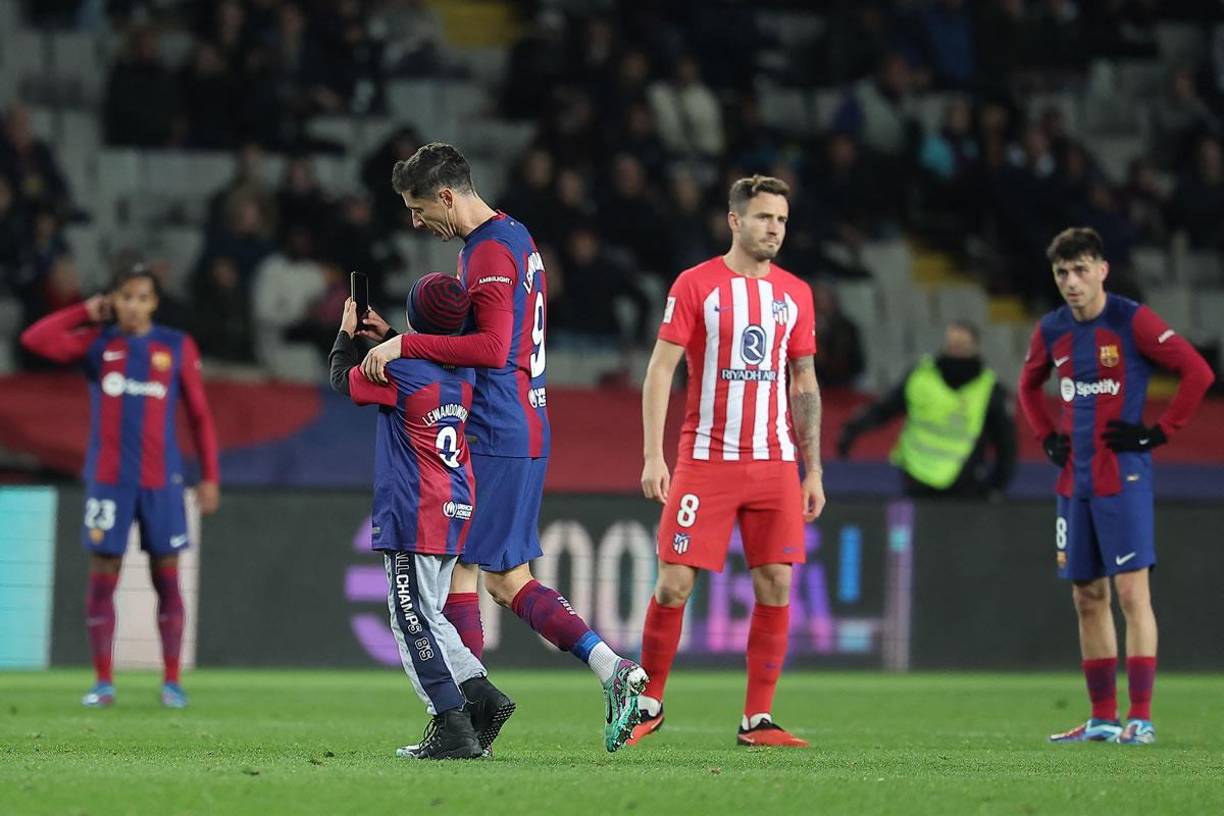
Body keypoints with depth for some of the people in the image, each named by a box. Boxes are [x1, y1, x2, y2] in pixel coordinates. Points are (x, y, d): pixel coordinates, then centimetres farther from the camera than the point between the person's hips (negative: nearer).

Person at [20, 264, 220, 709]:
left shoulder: (178, 347, 4)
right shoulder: (97, 343, 4)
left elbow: (200, 416, 7)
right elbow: (35, 339, -9)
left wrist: (210, 476, 3)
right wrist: (86, 313, -2)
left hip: (161, 480, 0)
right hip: (108, 479, 0)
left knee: (167, 579, 1)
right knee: (102, 579, -1)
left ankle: (172, 681, 7)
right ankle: (103, 683, 5)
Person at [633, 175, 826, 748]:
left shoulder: (794, 294, 9)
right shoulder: (695, 285, -2)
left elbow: (804, 384, 14)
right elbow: (660, 369, -3)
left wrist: (813, 470, 10)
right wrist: (653, 456, -11)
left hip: (774, 464, 4)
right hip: (705, 460, -3)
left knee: (776, 587, -2)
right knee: (674, 584, -5)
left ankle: (757, 720, 5)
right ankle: (649, 704, 13)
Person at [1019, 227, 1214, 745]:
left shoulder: (1132, 321, -9)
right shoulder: (1051, 332, 9)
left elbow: (1198, 372, -11)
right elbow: (1029, 385, 29)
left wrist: (1158, 433, -12)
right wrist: (1047, 438, 15)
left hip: (1123, 478, -6)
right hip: (1074, 482, 6)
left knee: (1131, 591, -10)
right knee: (1087, 598, 8)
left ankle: (1140, 718, -11)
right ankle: (1103, 718, 15)